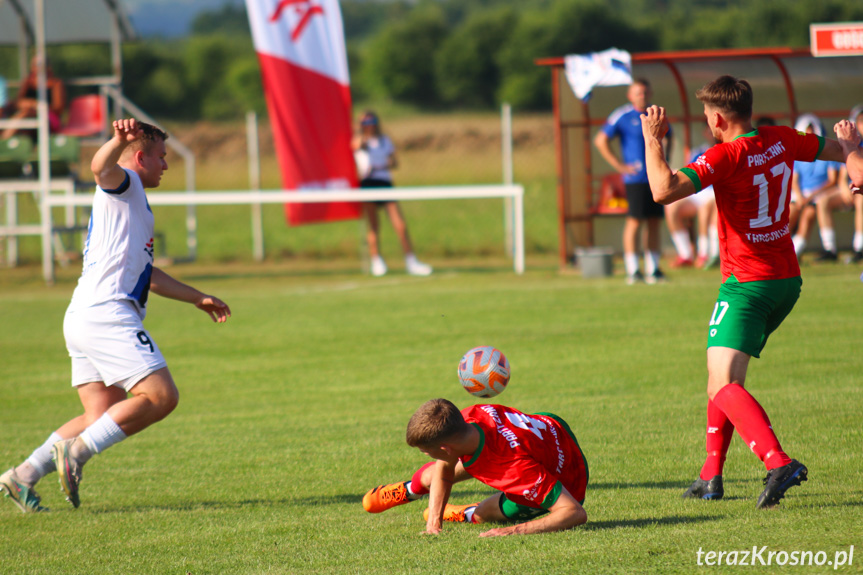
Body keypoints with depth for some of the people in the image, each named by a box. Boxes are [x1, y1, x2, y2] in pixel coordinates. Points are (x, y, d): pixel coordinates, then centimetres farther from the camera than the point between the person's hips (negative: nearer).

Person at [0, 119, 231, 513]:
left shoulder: (134, 204, 31)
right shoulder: (123, 185, 1)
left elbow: (146, 274, 41)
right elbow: (101, 168, -25)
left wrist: (197, 298, 45)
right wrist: (120, 140, -45)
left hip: (83, 320, 10)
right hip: (106, 314, -10)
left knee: (103, 418, 6)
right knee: (161, 396, -15)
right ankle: (76, 451, -17)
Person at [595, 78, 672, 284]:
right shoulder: (623, 116, -5)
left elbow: (668, 137, 31)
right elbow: (600, 140, -7)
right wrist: (619, 165, -10)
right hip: (635, 179, -6)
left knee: (654, 221, 6)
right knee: (635, 221, -8)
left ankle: (652, 269, 11)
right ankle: (632, 270, -5)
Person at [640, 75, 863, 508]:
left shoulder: (726, 156, -18)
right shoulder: (782, 141, 4)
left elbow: (664, 190, -29)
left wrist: (653, 140, -18)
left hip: (746, 285, -9)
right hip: (786, 280, 9)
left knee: (723, 385, -17)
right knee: (721, 378, 21)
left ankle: (778, 463, -36)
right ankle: (711, 476, 23)